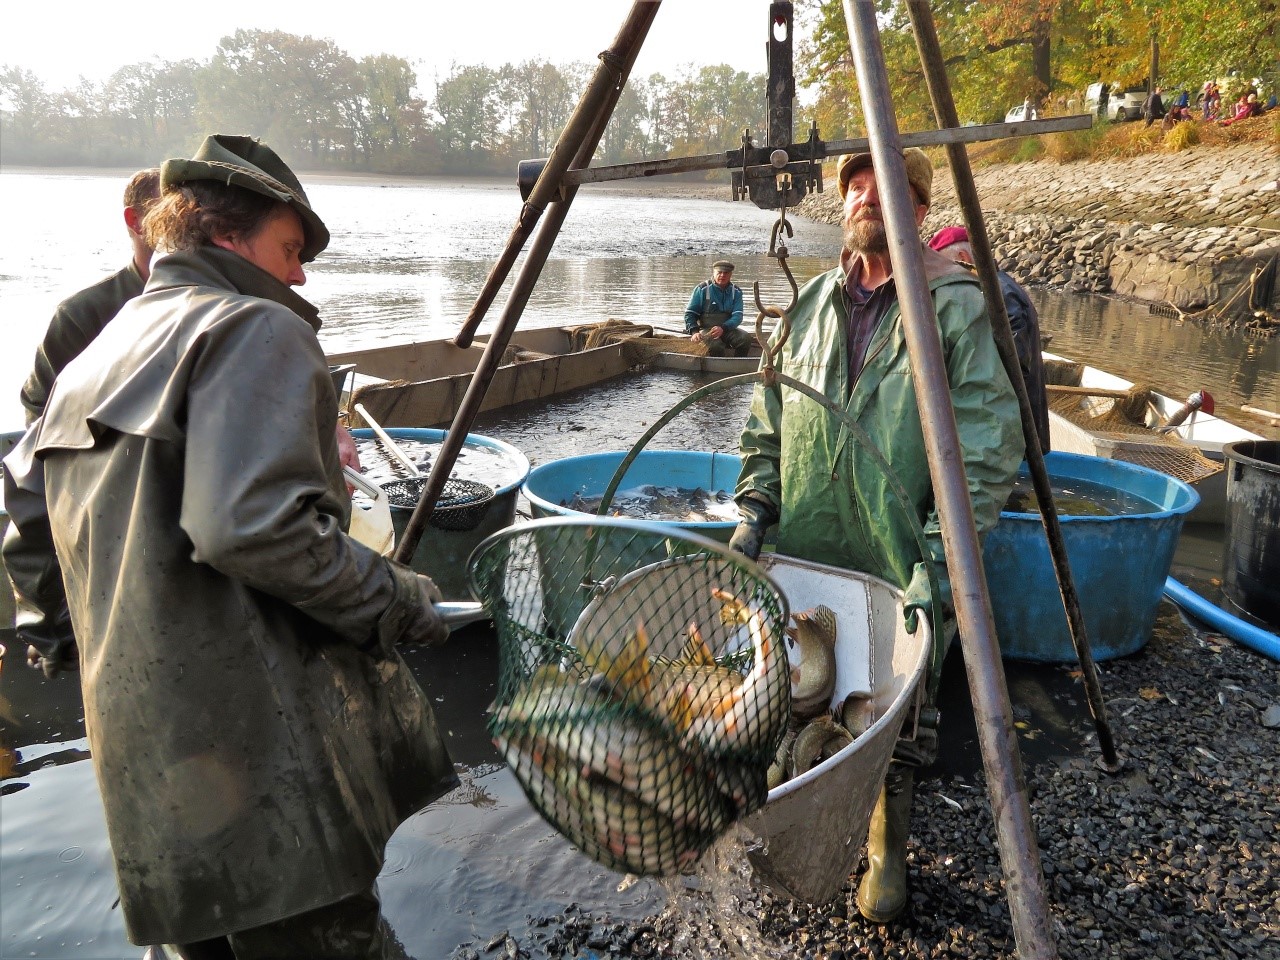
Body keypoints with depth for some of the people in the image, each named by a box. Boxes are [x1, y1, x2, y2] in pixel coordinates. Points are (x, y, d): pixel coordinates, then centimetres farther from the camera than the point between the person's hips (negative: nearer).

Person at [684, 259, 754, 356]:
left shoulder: (736, 291, 5)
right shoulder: (702, 289, -3)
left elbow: (737, 315, -5)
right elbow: (689, 313, -1)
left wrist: (723, 328, -25)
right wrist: (694, 332, -19)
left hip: (727, 329, 3)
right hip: (706, 329, -3)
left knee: (745, 338, -24)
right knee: (715, 344, -35)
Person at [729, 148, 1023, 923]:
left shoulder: (960, 308, -8)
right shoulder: (812, 305, 8)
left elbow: (989, 451, -13)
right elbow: (769, 423, 14)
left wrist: (939, 561, -20)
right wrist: (755, 509, 1)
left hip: (897, 571, -4)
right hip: (804, 565, 5)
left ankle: (888, 850, 35)